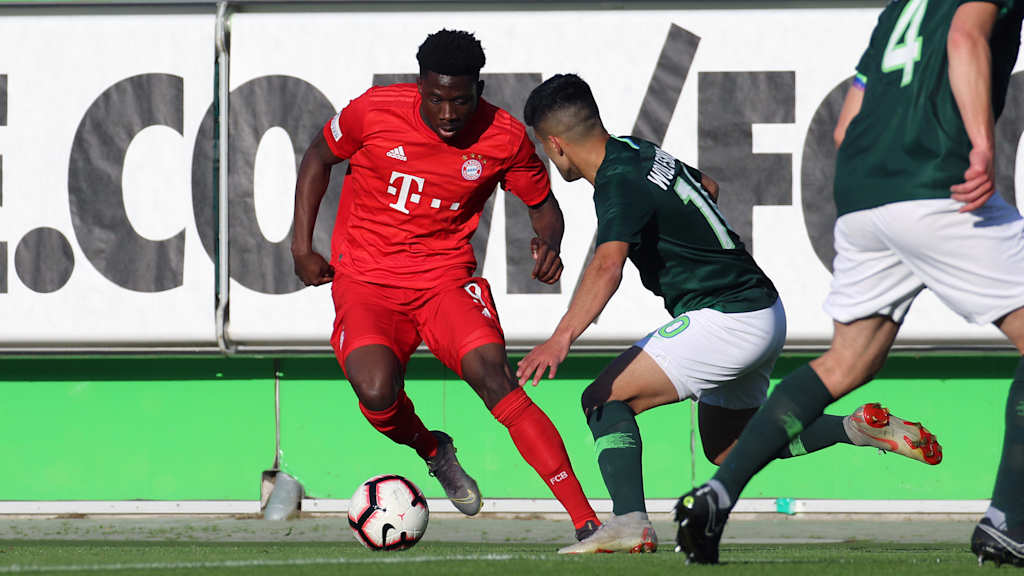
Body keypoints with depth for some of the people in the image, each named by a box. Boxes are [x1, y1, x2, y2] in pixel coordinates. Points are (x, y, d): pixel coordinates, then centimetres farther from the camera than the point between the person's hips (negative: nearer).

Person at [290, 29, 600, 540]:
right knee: (376, 392, -31)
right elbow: (318, 158, 11)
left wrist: (548, 244, -13)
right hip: (366, 282, 0)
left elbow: (543, 206, 11)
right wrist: (302, 247, 6)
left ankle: (586, 523, -29)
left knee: (495, 378, -27)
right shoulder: (375, 111, -9)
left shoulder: (504, 138, -7)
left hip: (447, 279, 0)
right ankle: (432, 451, 7)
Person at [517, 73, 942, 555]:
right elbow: (708, 187, 31)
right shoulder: (639, 151, 10)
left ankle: (630, 523, -25)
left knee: (605, 400, -10)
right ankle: (861, 428, 16)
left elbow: (607, 267, -35)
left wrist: (561, 339, -43)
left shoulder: (619, 182, -18)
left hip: (725, 316, -10)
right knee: (726, 448, 23)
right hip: (765, 313, 10)